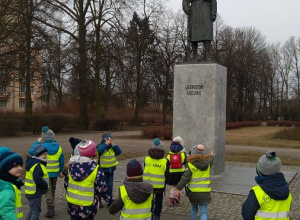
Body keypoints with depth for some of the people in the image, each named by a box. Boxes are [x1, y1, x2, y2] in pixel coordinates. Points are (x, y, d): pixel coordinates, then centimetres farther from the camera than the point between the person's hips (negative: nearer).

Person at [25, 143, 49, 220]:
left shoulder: (33, 162, 9)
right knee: (36, 211, -2)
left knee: (32, 210, 23)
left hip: (31, 192, 10)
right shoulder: (37, 166, -23)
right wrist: (45, 185, -17)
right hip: (35, 193, -10)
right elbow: (37, 179, -30)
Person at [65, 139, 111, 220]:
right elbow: (102, 188, -14)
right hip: (87, 205, -4)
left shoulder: (71, 165, -4)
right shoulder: (95, 169, -20)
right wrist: (108, 198, 3)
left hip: (72, 204, 5)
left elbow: (66, 183, 5)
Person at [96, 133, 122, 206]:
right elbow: (99, 150, -36)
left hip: (110, 171, 4)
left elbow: (119, 152, -13)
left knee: (110, 187, 14)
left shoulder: (112, 148, 0)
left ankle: (109, 201, 26)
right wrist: (106, 144, -31)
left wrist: (113, 145, -19)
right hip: (102, 171, -4)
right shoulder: (100, 146, -14)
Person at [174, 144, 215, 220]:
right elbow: (210, 160, 25)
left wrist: (178, 188, -15)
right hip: (204, 192, 1)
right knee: (203, 212, 0)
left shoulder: (191, 165, -13)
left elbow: (185, 178, -18)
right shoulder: (208, 163, 0)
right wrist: (211, 156, 46)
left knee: (194, 209, 22)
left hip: (193, 192, -1)